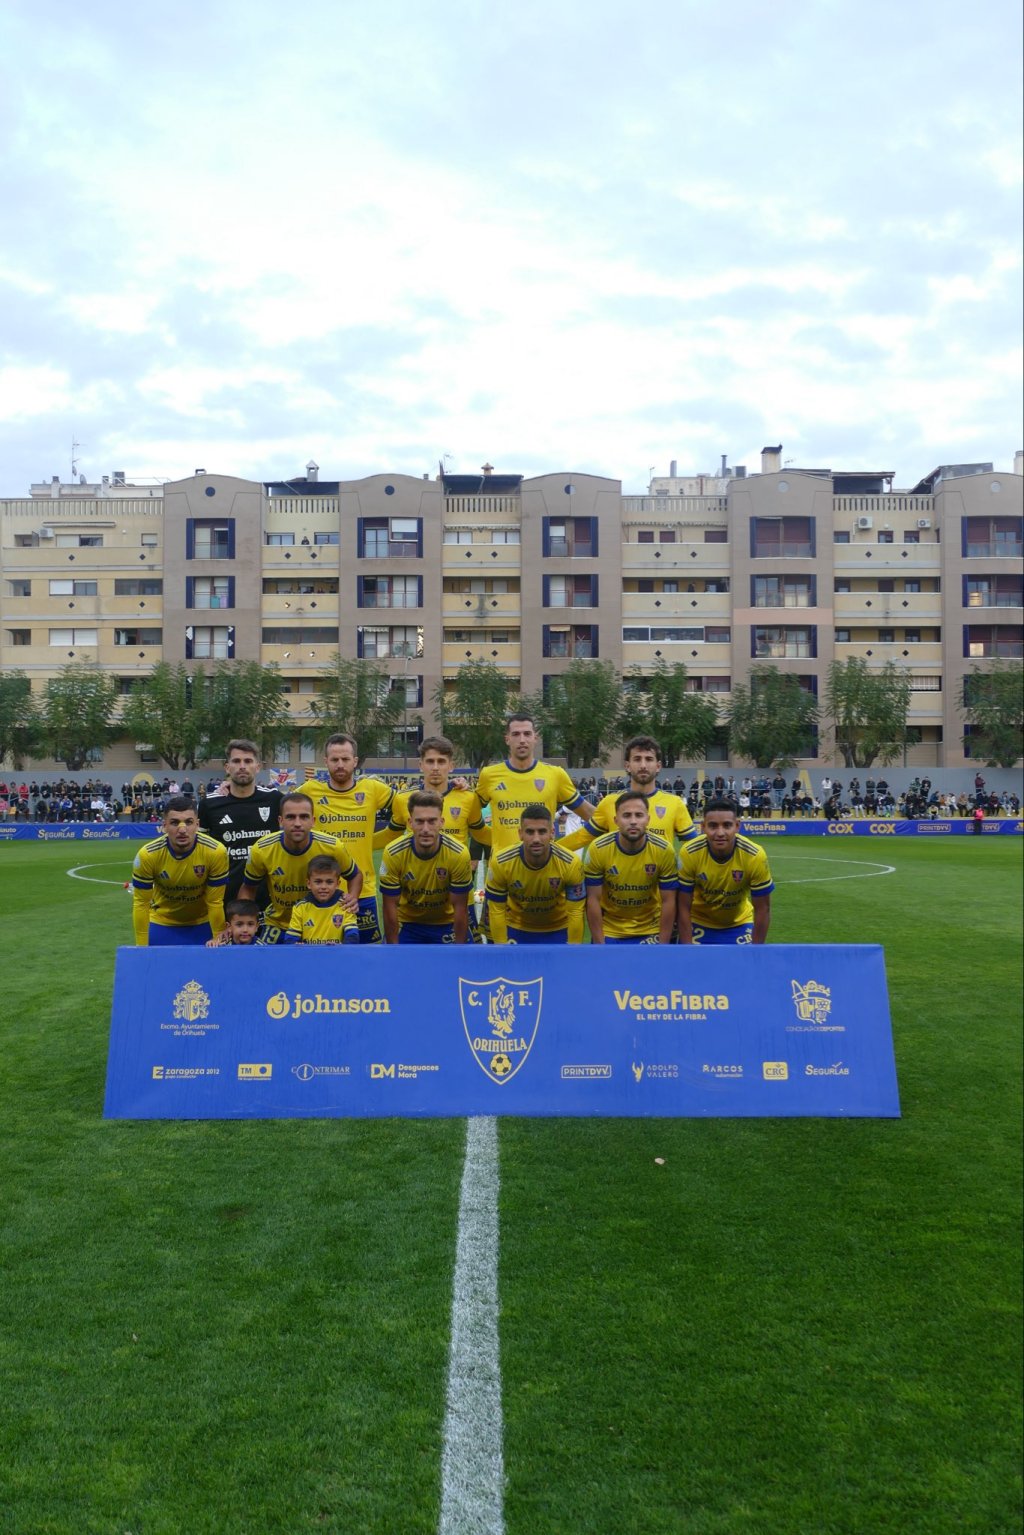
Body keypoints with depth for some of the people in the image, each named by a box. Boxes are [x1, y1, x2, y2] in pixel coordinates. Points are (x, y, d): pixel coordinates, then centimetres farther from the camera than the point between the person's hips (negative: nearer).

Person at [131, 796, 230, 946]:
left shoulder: (215, 852, -26)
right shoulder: (147, 855, -24)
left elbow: (215, 902, -15)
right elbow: (141, 903, -13)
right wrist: (142, 948, -12)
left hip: (203, 924, 0)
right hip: (161, 924, 0)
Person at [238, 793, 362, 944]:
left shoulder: (333, 847, -23)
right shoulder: (261, 850, -21)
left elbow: (355, 875, -2)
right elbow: (248, 888, -2)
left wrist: (353, 898, -22)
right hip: (277, 924, 1)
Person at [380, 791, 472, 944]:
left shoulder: (459, 854, -25)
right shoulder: (393, 853, -24)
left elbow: (460, 907, -16)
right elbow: (390, 906, -15)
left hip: (446, 924, 0)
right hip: (406, 923, 0)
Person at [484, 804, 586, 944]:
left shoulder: (571, 863, -27)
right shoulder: (500, 863, -26)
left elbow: (575, 912, -18)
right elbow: (497, 911, -15)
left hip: (558, 929, 0)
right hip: (516, 928, 0)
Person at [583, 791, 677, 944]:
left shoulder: (664, 850, -16)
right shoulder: (597, 849, -17)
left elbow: (668, 902, -9)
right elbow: (593, 900, -11)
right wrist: (599, 945, -11)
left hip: (651, 931, 0)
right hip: (608, 931, 0)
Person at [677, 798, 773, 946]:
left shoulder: (755, 856, -25)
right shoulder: (689, 853, -25)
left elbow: (762, 909, -14)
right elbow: (684, 908, -16)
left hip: (740, 924, 0)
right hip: (698, 924, 0)